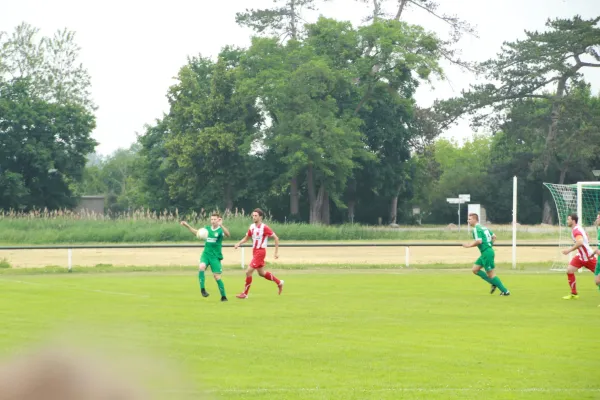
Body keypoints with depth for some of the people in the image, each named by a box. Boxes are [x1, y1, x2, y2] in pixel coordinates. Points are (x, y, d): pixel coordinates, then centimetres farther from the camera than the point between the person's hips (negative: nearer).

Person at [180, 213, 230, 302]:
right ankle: (202, 289, -20)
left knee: (217, 277, -5)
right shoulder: (207, 228, 8)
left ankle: (223, 297, 10)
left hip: (215, 256, -3)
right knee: (201, 267, -27)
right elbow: (197, 232, 25)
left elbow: (227, 234, -30)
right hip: (206, 254, 3)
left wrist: (221, 225, -45)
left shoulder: (220, 230, -7)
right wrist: (187, 226, 19)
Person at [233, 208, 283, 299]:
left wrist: (276, 252, -12)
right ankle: (279, 283, 35)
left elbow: (276, 238, -11)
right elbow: (246, 238, 18)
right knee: (261, 273, 18)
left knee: (248, 272, -10)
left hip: (260, 251, -8)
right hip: (254, 251, 8)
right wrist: (239, 243, -1)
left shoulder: (264, 227, -17)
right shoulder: (252, 227, 5)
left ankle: (245, 293, 2)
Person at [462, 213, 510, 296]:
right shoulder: (483, 227, 16)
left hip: (486, 253, -10)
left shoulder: (476, 229, -13)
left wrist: (469, 245, -13)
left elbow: (479, 241, -25)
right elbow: (494, 236, 19)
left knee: (491, 274, -3)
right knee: (475, 269, 13)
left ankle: (505, 291, 0)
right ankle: (494, 284, 13)